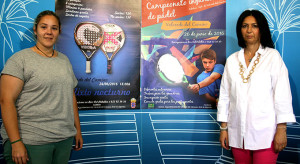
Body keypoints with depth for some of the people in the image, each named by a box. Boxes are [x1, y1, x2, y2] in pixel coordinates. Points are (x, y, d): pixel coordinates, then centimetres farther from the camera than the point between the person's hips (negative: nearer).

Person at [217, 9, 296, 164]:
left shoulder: (272, 56, 1)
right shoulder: (232, 60, 9)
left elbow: (282, 94, -4)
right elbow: (224, 95, 9)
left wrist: (282, 129, -8)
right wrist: (223, 127, 7)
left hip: (265, 132, -3)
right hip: (237, 132, 3)